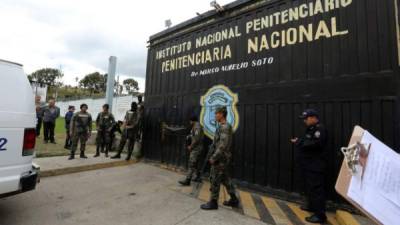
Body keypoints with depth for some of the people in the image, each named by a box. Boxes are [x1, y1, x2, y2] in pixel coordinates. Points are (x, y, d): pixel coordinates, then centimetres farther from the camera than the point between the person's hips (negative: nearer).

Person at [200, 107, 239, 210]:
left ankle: (213, 202, 15)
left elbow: (223, 145, -25)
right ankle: (233, 200, 28)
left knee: (214, 179, 2)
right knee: (225, 179, 18)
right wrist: (214, 156, 18)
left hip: (220, 157, -10)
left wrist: (214, 157, -20)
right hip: (223, 157, 10)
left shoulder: (224, 127, -19)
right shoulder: (224, 126, 11)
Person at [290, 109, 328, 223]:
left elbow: (315, 144, -28)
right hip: (308, 164, 10)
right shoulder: (310, 128, 16)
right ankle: (311, 205, 34)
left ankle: (320, 215, 1)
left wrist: (300, 142, -21)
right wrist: (299, 141, 5)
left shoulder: (320, 129, -15)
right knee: (309, 187, 20)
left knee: (316, 188, -6)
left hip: (315, 166, -10)